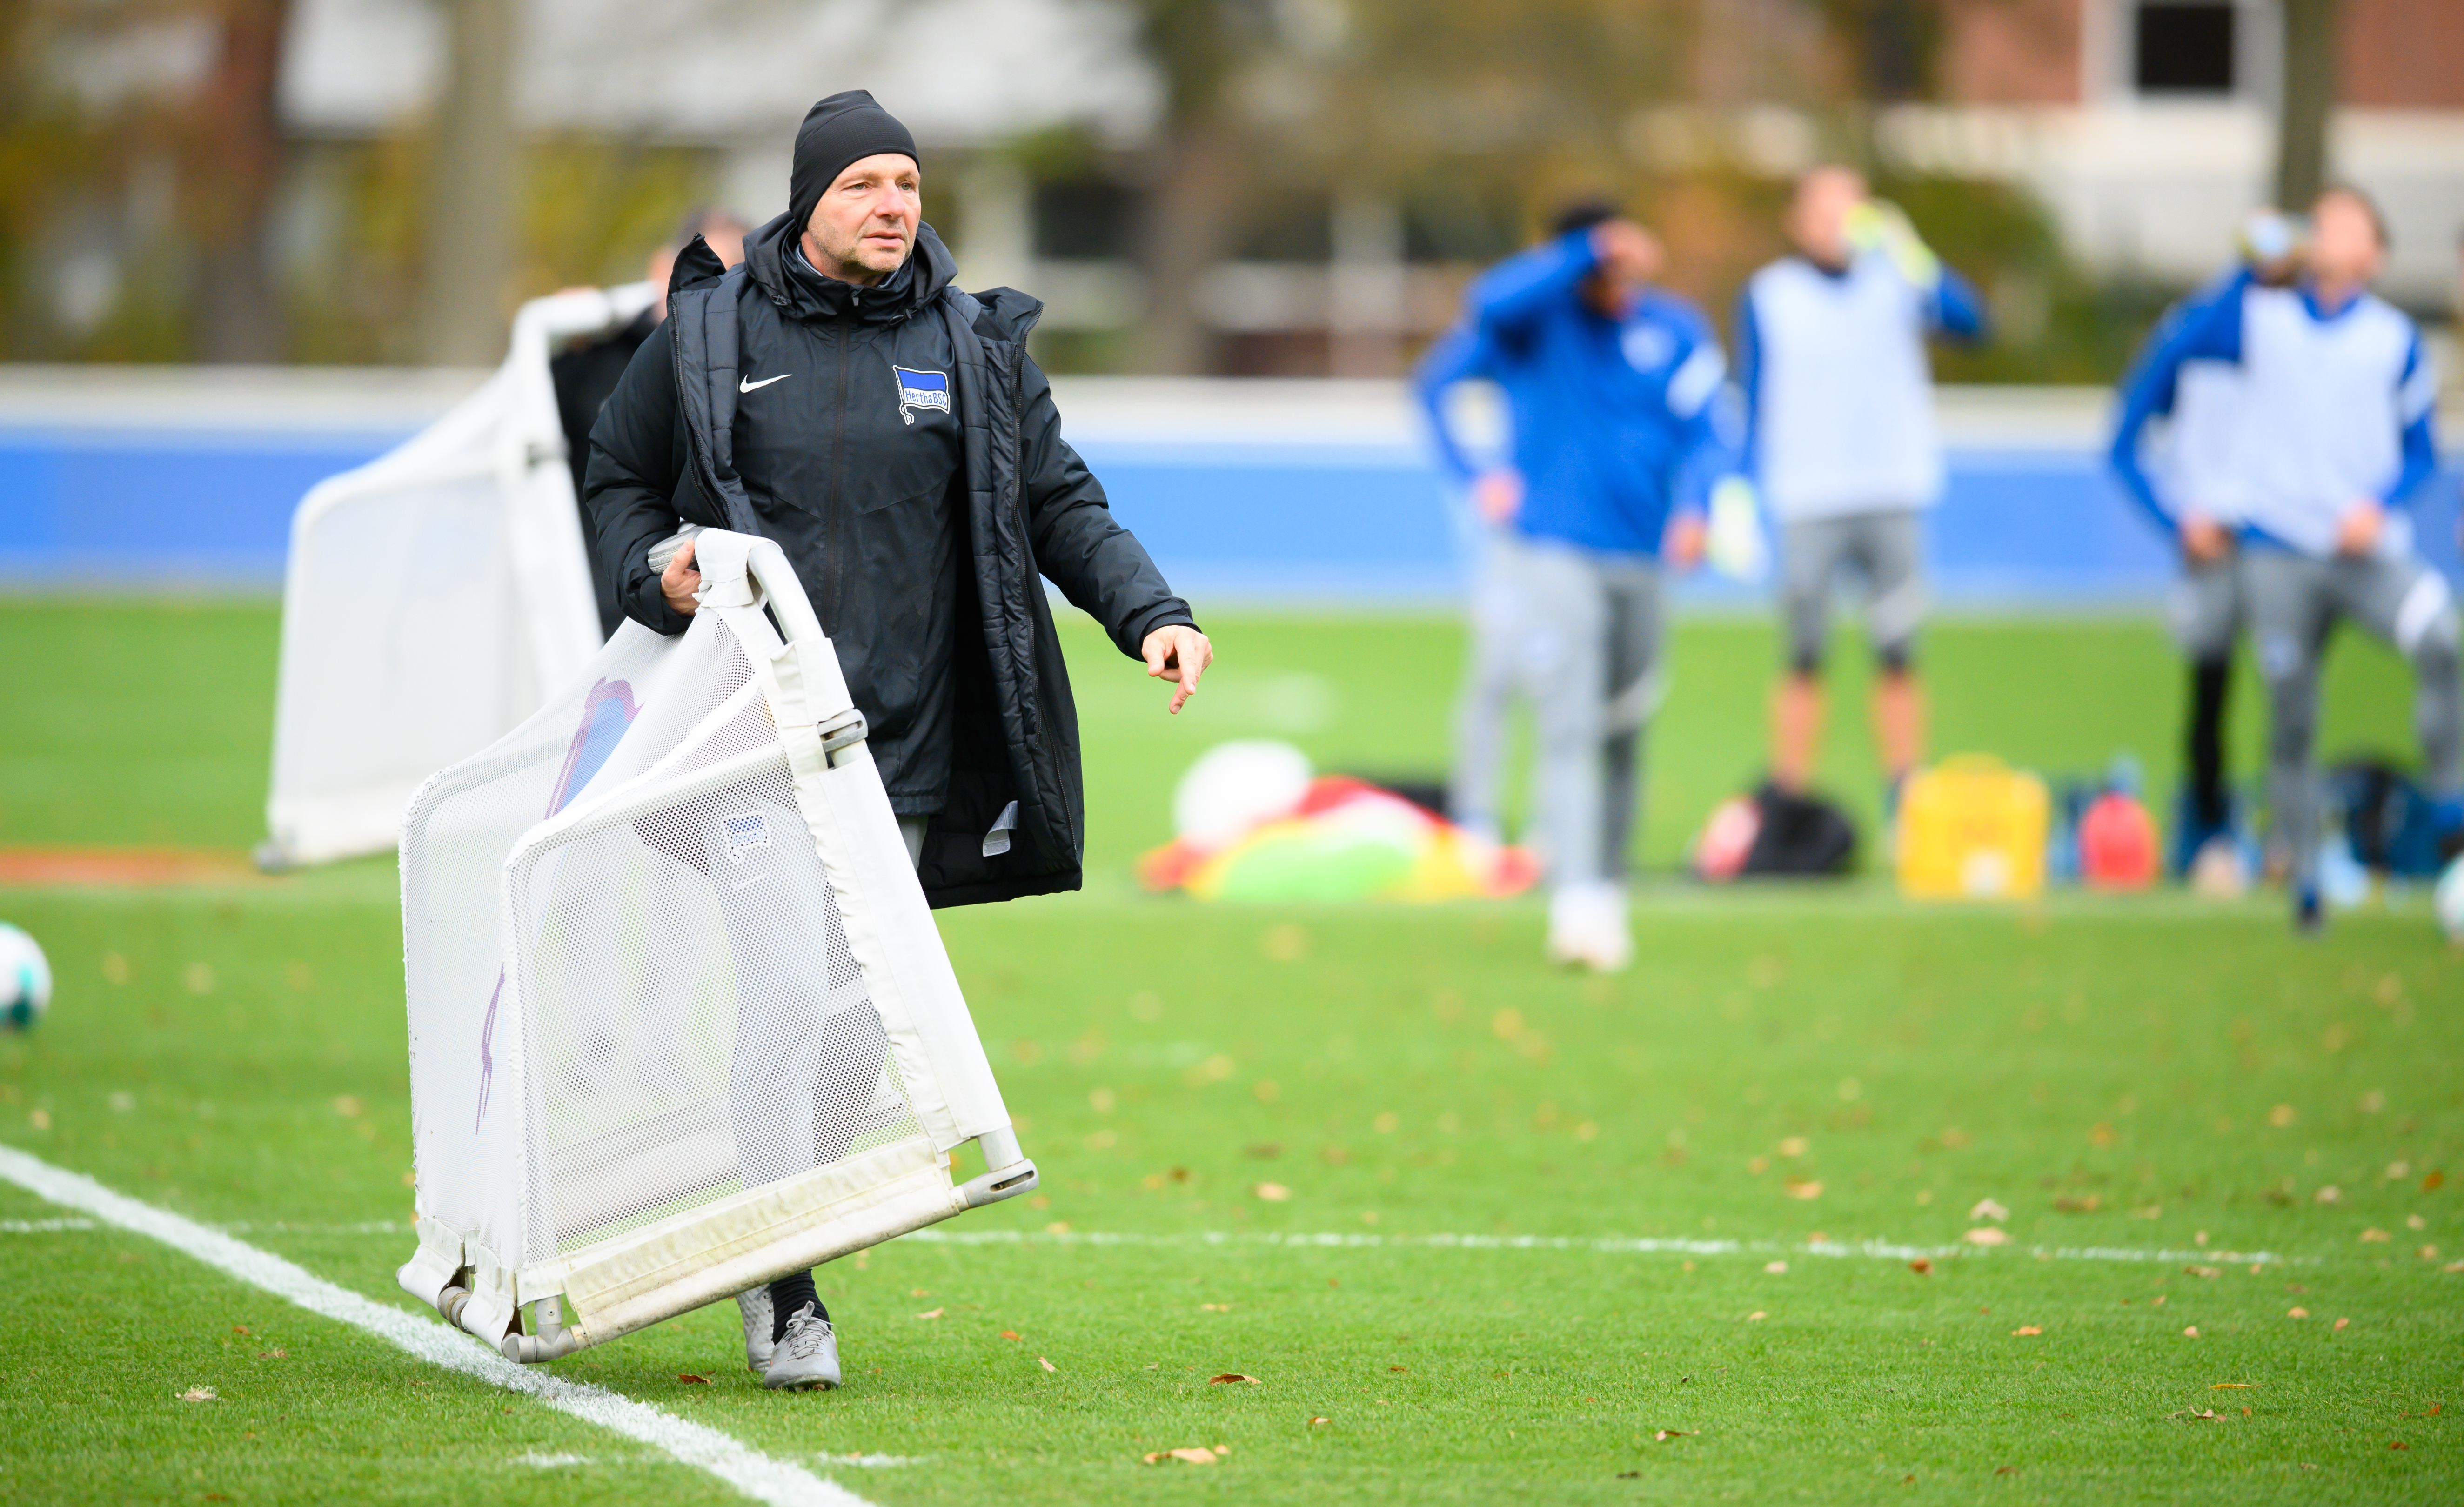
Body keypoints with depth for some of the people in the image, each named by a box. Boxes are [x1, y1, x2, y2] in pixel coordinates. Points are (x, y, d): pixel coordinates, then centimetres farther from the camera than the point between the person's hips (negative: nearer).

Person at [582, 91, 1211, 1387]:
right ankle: (783, 1294, -5)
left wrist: (1151, 613, -6)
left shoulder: (974, 349, 9)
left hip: (904, 744, 2)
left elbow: (1061, 503, 9)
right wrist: (656, 576, -2)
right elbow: (620, 478, 18)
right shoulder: (708, 333, 5)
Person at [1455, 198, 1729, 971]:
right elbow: (1491, 302, -25)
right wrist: (1590, 254, -28)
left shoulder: (1676, 331, 6)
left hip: (1639, 558, 4)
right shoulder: (1536, 318, -2)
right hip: (1553, 550, -4)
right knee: (1569, 728, -15)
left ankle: (1609, 891, 24)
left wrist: (1693, 509, -17)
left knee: (1624, 735, 11)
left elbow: (1702, 435, 2)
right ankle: (1577, 902, -24)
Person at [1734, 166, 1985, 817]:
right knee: (1804, 661, -1)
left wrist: (1907, 254, -24)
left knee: (1899, 659, -1)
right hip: (1807, 504, -1)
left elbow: (1967, 321, -10)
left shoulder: (1894, 280, 7)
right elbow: (1752, 400, 8)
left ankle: (1906, 808, 2)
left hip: (1894, 498, 1)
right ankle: (1789, 807, 3)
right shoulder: (1767, 296, 6)